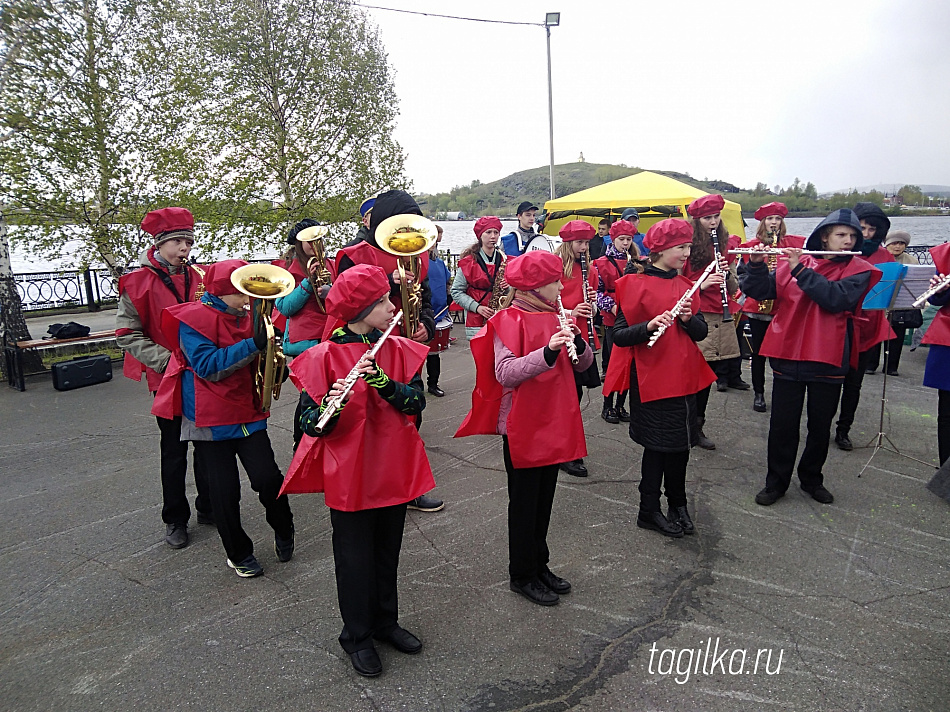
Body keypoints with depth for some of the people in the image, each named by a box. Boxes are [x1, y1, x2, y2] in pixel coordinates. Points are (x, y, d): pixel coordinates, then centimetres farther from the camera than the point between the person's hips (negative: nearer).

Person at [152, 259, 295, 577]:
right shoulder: (193, 319, -10)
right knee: (225, 490, 4)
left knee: (268, 478, -8)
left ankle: (284, 533, 19)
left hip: (247, 412, 4)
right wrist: (253, 344, -29)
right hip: (211, 418, -4)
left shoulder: (247, 318, 9)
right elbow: (209, 365, -23)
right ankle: (239, 553, 23)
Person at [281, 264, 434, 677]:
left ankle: (385, 621, 41)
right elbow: (311, 424, -13)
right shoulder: (325, 357, -13)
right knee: (355, 558, 11)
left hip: (394, 470, 4)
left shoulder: (398, 350, 0)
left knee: (388, 551, 19)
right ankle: (357, 636, 33)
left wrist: (382, 381, -27)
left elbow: (416, 401, -11)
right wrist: (330, 407, -34)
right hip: (348, 476, -4)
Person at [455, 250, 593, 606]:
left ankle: (539, 565, 35)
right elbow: (505, 373, -26)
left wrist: (577, 341, -16)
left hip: (554, 423, 7)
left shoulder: (554, 316, 9)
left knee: (544, 499, 18)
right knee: (524, 502, 7)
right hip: (522, 426, -7)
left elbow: (583, 364, 6)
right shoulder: (509, 320, -14)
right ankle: (522, 576, 23)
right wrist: (547, 352, -37)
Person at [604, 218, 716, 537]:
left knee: (681, 443, 13)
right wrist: (649, 326, -30)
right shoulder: (634, 285, -9)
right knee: (659, 445, 2)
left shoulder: (685, 285, 12)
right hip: (651, 379, -6)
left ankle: (678, 504, 32)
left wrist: (687, 319, -13)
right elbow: (619, 335, -13)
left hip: (683, 376, 6)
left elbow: (701, 332, 7)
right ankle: (649, 511, 19)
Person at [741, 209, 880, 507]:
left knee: (820, 425, 12)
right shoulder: (795, 261, 6)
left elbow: (836, 298, -18)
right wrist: (757, 264, -18)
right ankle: (776, 481, 20)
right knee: (782, 423, 4)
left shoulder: (858, 270, 2)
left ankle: (812, 477, 33)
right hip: (788, 354, 0)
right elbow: (758, 291, -2)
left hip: (828, 360, 0)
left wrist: (801, 271, -20)